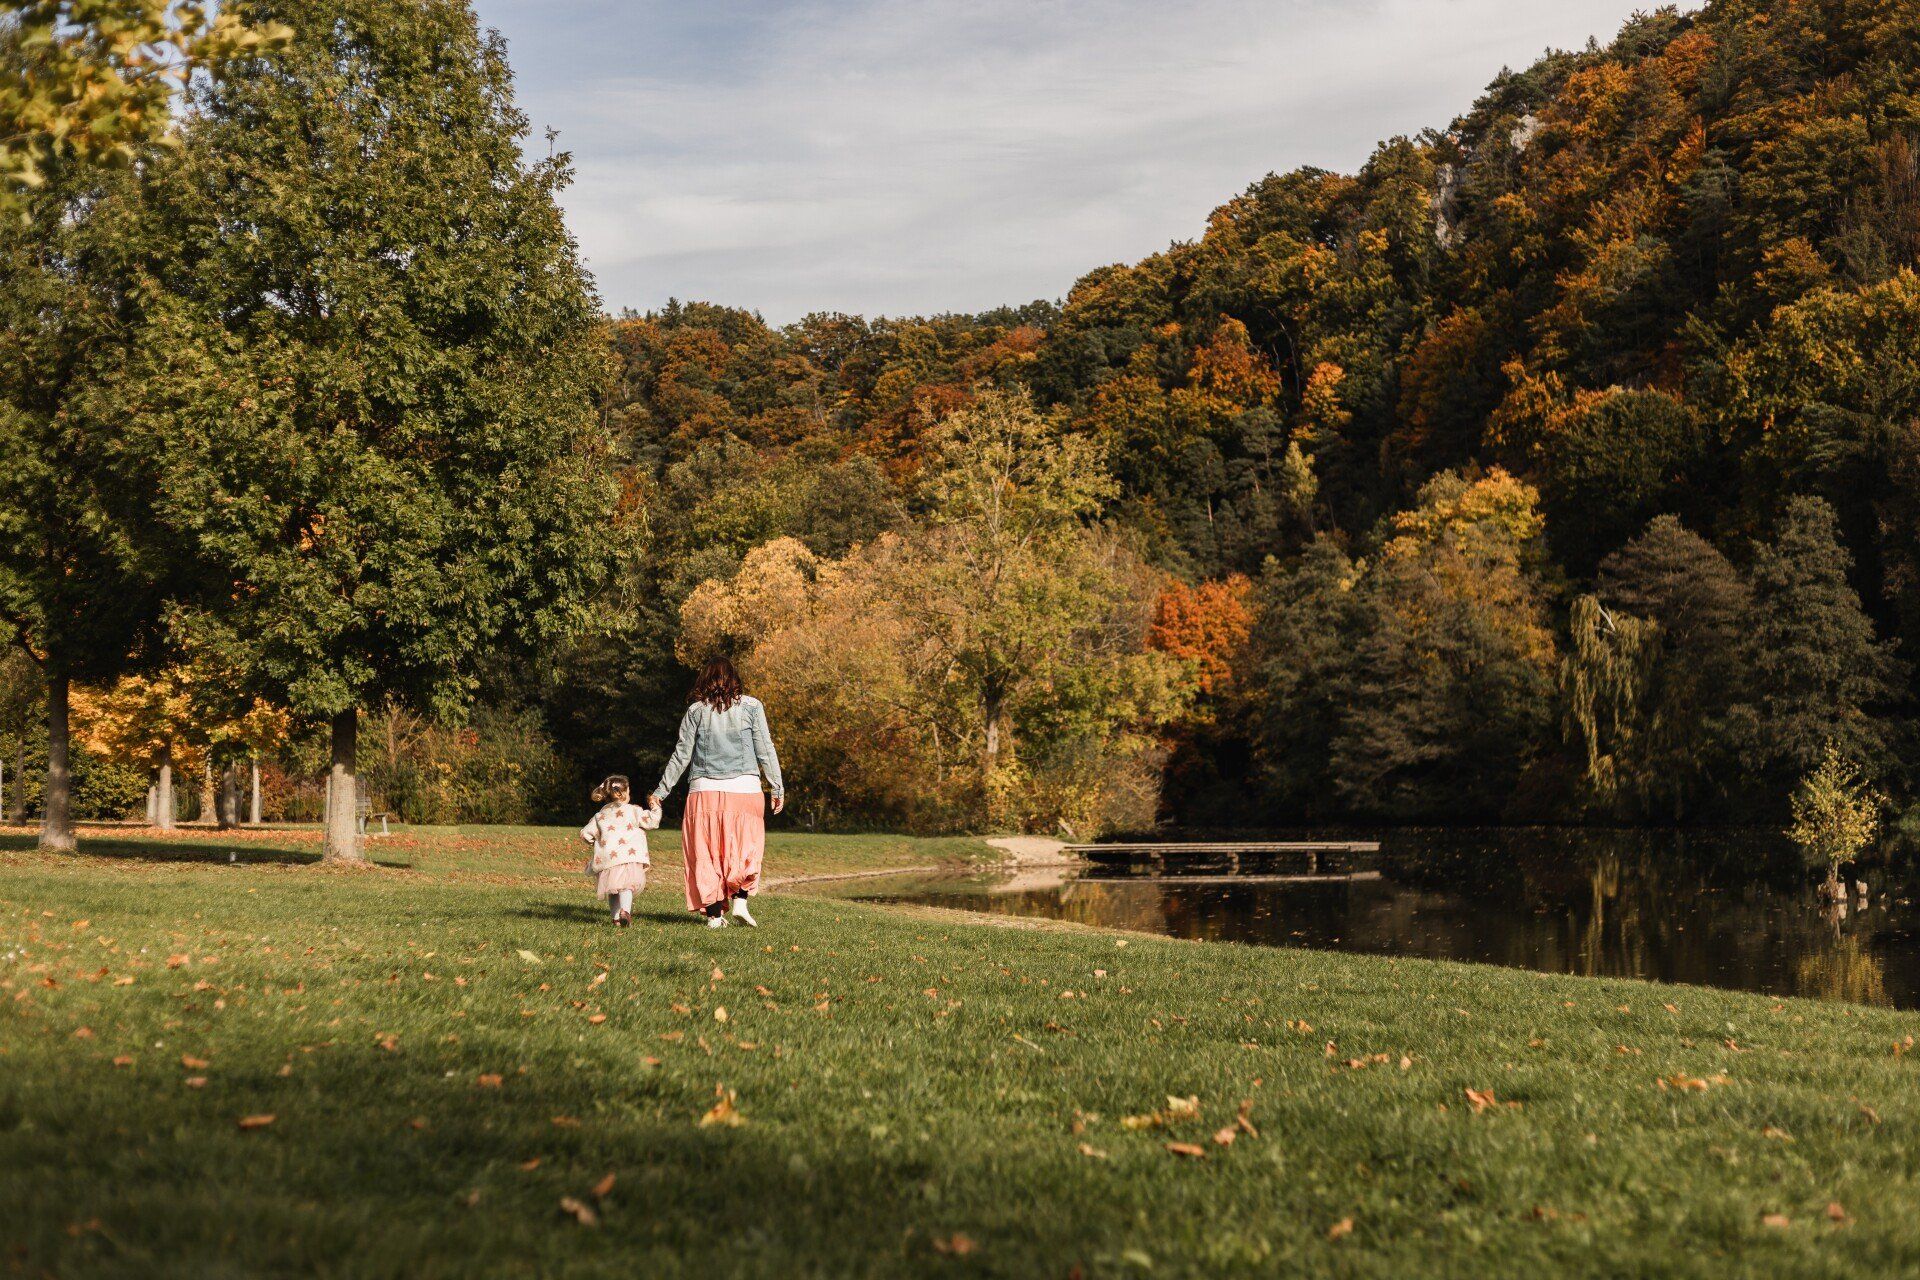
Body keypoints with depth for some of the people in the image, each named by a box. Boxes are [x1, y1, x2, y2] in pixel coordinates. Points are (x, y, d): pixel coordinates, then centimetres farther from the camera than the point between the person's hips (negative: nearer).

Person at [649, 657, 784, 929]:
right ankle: (739, 901, -5)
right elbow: (765, 751, 1)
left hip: (705, 790, 1)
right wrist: (777, 788, 8)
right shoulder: (751, 706, 3)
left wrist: (660, 792, 12)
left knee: (707, 853, 7)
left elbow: (681, 756, 4)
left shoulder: (696, 711, 4)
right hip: (744, 788, -1)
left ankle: (714, 913, 5)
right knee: (745, 848, 12)